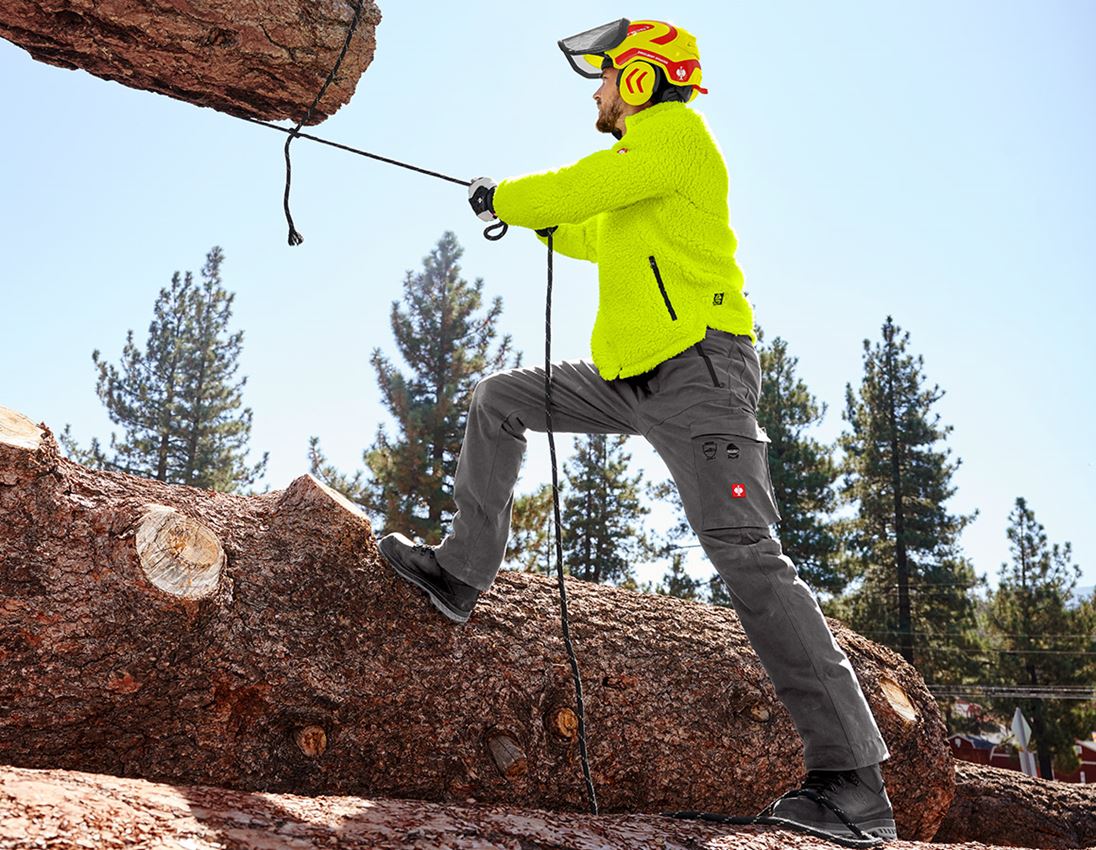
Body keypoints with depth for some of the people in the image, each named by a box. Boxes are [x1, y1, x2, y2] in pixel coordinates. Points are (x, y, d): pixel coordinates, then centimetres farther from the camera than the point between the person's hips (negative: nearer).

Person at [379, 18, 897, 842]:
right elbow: (598, 237, 41)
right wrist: (531, 215, 30)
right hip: (631, 379, 10)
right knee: (498, 400, 13)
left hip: (699, 374, -10)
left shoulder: (675, 132, -5)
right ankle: (462, 572, 18)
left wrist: (500, 197, 5)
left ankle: (854, 780, -14)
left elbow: (575, 189, -13)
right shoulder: (639, 162, 24)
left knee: (744, 552, -18)